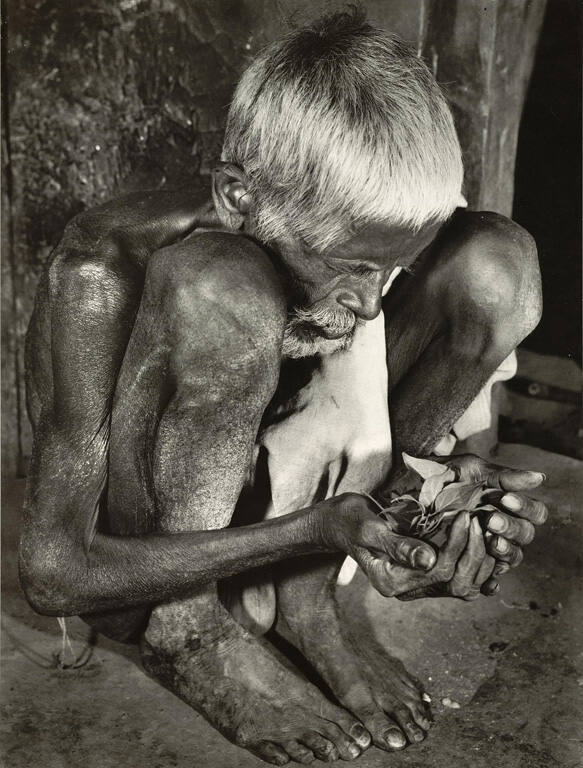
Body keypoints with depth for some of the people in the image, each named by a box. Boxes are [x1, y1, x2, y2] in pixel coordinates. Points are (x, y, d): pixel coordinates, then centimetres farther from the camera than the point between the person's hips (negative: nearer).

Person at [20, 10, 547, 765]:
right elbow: (53, 573, -28)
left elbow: (363, 434, -3)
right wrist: (313, 529, -35)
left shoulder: (345, 238, -15)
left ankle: (300, 595, -8)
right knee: (223, 292, -37)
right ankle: (189, 631, -15)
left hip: (244, 508, 5)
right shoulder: (102, 275, -29)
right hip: (123, 571, -5)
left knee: (494, 263, -10)